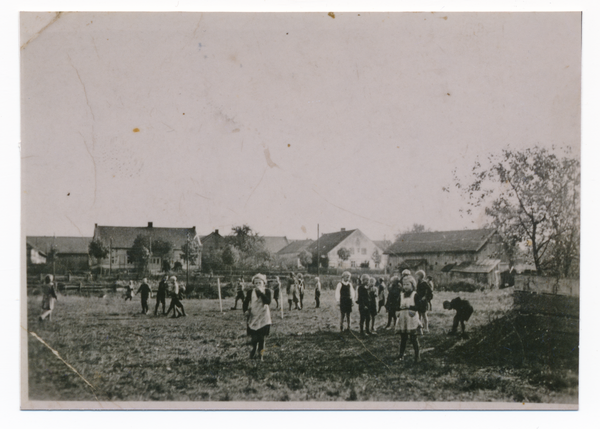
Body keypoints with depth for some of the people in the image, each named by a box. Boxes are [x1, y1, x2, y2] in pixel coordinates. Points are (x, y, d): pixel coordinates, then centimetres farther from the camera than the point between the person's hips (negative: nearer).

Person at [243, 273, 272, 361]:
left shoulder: (267, 291, -2)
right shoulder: (251, 292, 2)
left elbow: (268, 301, -18)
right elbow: (245, 302, 8)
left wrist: (261, 292, -24)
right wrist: (245, 310, -9)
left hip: (263, 318, -1)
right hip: (253, 317, 1)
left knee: (261, 337, -1)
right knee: (253, 337, 0)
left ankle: (260, 354, 9)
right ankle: (253, 351, 25)